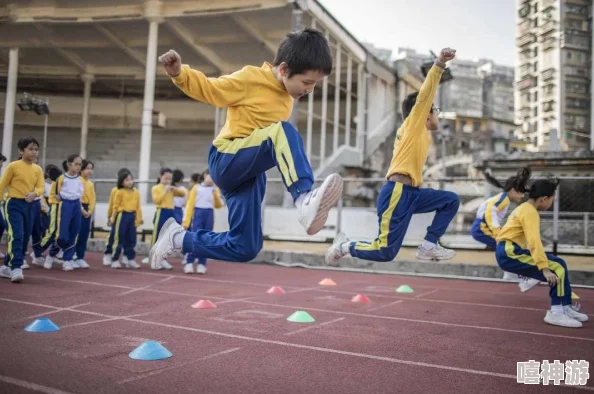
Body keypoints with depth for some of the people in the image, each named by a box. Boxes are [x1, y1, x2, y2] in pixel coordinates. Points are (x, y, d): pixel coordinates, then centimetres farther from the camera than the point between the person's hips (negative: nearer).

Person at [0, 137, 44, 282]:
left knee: (25, 237, 9)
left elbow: (41, 187, -1)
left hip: (29, 205, 6)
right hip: (14, 204, -5)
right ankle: (16, 268, -17)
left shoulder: (38, 169, 6)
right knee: (17, 235, -18)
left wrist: (34, 194, -23)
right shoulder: (13, 166, -6)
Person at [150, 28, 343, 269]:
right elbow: (208, 89, -7)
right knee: (283, 131, -33)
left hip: (249, 172, 8)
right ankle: (305, 200, -50)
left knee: (244, 248, 4)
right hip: (226, 160, -7)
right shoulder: (251, 78, -10)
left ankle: (178, 237, 20)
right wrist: (179, 73, -22)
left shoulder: (287, 99, 11)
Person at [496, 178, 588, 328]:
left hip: (511, 251, 10)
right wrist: (545, 269, -30)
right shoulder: (530, 212, -13)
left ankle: (565, 307, 17)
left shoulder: (524, 208, 19)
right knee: (557, 269, -14)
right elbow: (534, 242, -24)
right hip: (509, 253, -10)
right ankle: (556, 313, -10)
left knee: (559, 264, 12)